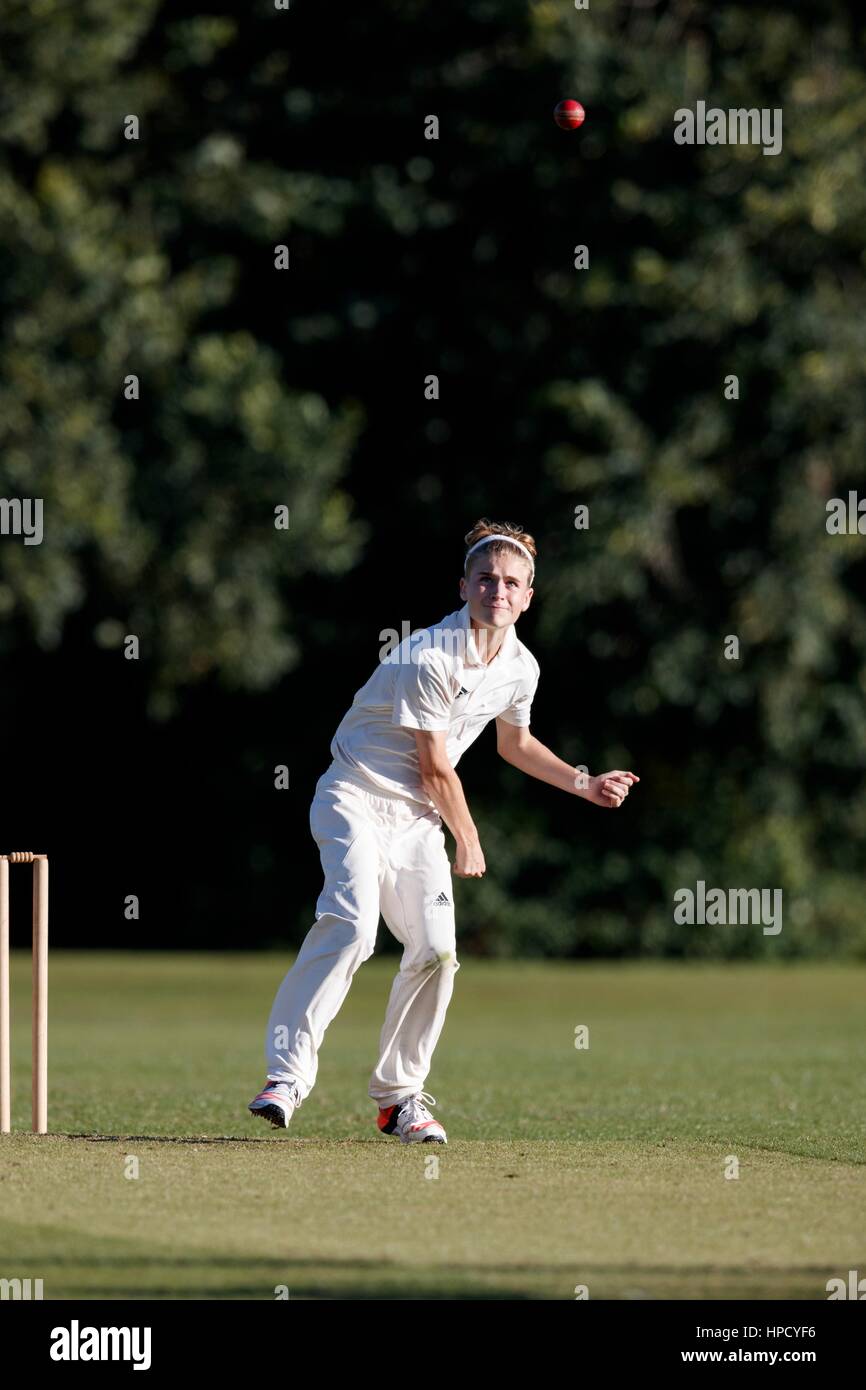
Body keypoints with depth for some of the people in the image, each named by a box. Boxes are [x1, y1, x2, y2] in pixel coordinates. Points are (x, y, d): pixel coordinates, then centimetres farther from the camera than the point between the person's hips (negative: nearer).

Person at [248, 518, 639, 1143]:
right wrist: (469, 843, -3)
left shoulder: (521, 668, 3)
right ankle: (287, 1076, -31)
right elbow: (435, 767, -15)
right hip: (357, 799, -7)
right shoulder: (429, 657, -22)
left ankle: (399, 1094, 10)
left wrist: (583, 783, 18)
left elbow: (514, 743, 24)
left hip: (417, 820, 7)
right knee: (352, 924, -27)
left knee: (436, 951, -6)